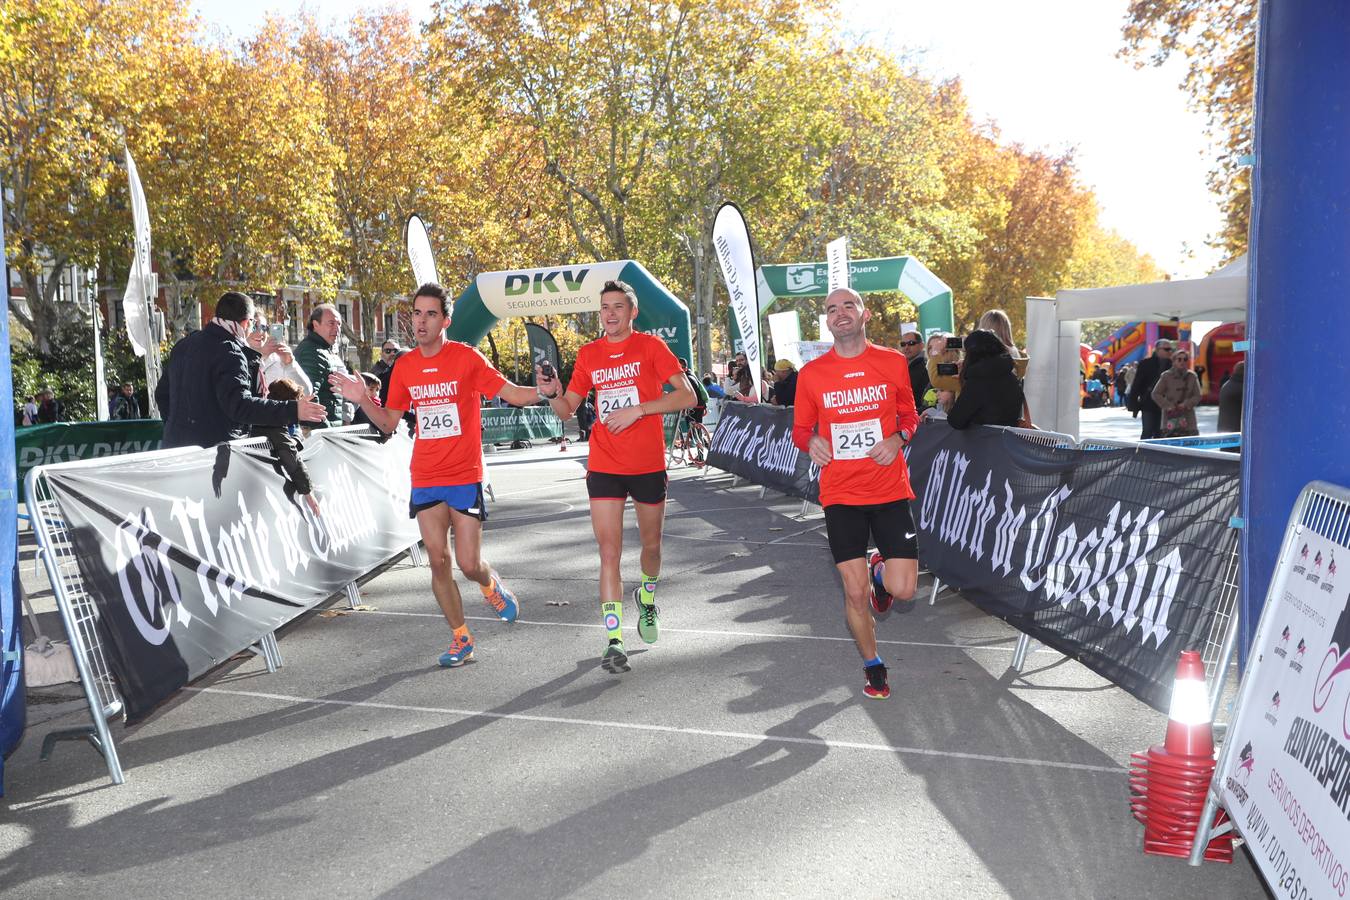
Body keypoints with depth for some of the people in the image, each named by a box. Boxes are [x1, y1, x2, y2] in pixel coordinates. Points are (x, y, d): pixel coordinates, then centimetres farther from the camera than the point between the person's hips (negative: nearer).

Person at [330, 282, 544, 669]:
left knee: (469, 565, -3)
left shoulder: (466, 357, -6)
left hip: (465, 477, -3)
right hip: (425, 479, 4)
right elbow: (389, 423, 13)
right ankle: (461, 639, 17)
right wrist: (364, 400, -4)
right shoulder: (404, 366, 6)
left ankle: (491, 584, 35)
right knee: (438, 562, 2)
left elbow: (511, 393, -8)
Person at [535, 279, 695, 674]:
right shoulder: (588, 354, 7)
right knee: (609, 552, -7)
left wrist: (637, 409, -19)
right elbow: (567, 409, 11)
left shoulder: (650, 346, -3)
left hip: (648, 465, -1)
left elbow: (687, 396, -10)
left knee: (651, 545, 15)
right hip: (604, 467, 1)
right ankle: (614, 641, -6)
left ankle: (647, 598, 47)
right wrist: (552, 394, -11)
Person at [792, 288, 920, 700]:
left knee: (903, 590, -6)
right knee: (855, 592, 1)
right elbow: (800, 429, 9)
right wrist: (811, 441, -14)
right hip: (841, 495, 0)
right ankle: (873, 666, 25)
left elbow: (910, 415, 13)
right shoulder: (811, 373, 0)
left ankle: (881, 570, 32)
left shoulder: (893, 362, 1)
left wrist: (898, 438, -8)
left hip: (890, 490, 0)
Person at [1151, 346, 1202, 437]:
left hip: (1187, 415, 2)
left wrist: (1186, 404, -9)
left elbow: (1197, 396, 8)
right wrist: (1168, 405, -9)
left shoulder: (1192, 376, 7)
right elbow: (1156, 394, 1)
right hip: (1170, 415, -2)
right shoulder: (1166, 376, 1)